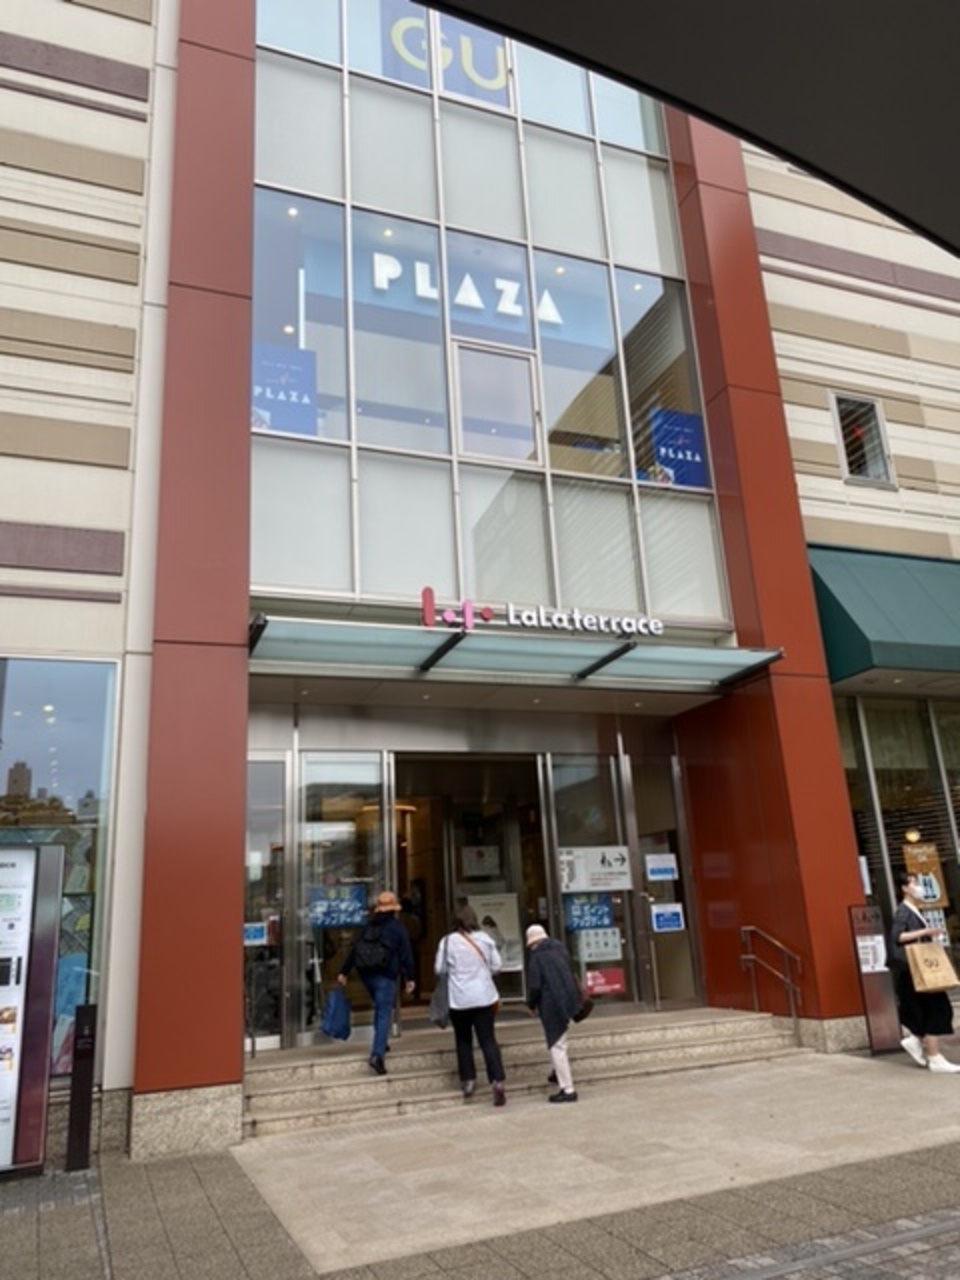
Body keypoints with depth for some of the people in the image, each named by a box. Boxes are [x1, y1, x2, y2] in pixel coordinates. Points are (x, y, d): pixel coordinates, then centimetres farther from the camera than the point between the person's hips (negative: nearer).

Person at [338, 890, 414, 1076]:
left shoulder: (367, 926, 11)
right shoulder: (398, 928, -3)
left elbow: (353, 950, 11)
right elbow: (406, 955, -6)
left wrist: (343, 972, 13)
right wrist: (409, 978, -1)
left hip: (366, 974, 5)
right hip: (385, 976, -5)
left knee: (379, 1008, 26)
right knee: (384, 1013, -6)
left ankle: (381, 1043, 29)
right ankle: (377, 1055, -17)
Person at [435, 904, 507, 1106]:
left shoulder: (448, 941, -8)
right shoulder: (485, 938, -2)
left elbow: (439, 969, -2)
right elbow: (497, 966, 3)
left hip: (459, 1000, -1)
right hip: (485, 997, 1)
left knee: (463, 1041, 16)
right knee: (488, 1040, 3)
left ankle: (468, 1081, 17)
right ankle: (498, 1081, -7)